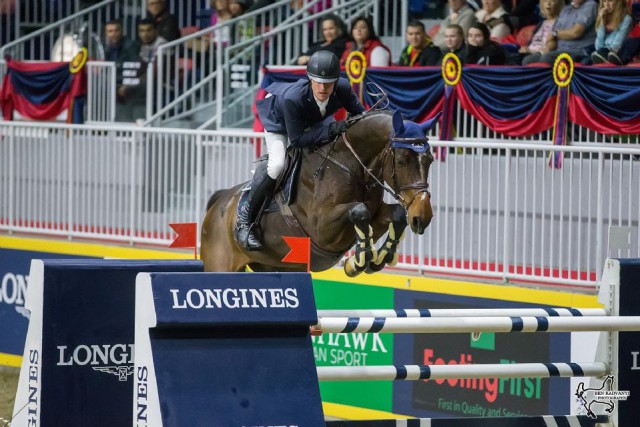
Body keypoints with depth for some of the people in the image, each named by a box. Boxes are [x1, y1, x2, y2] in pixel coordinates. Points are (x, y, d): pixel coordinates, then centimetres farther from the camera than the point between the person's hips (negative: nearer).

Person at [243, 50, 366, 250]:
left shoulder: (342, 89, -34)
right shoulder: (293, 98, -47)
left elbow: (358, 112, -12)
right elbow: (296, 139, -40)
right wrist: (330, 130, -50)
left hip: (313, 122, 6)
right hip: (278, 121, -6)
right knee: (277, 165, -26)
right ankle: (245, 219, -9)